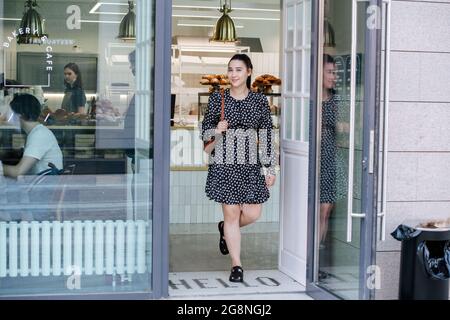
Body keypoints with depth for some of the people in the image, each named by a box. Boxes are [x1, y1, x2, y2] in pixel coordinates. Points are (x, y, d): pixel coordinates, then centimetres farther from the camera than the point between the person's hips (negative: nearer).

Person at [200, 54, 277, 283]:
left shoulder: (260, 100, 4)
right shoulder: (217, 99, 2)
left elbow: (266, 137, 6)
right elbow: (204, 133, 7)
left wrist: (270, 168, 3)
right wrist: (217, 130, -16)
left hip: (251, 163, 2)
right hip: (224, 163, -2)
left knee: (252, 214, 1)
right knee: (231, 213, 0)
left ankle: (225, 229, 34)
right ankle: (236, 265, 11)